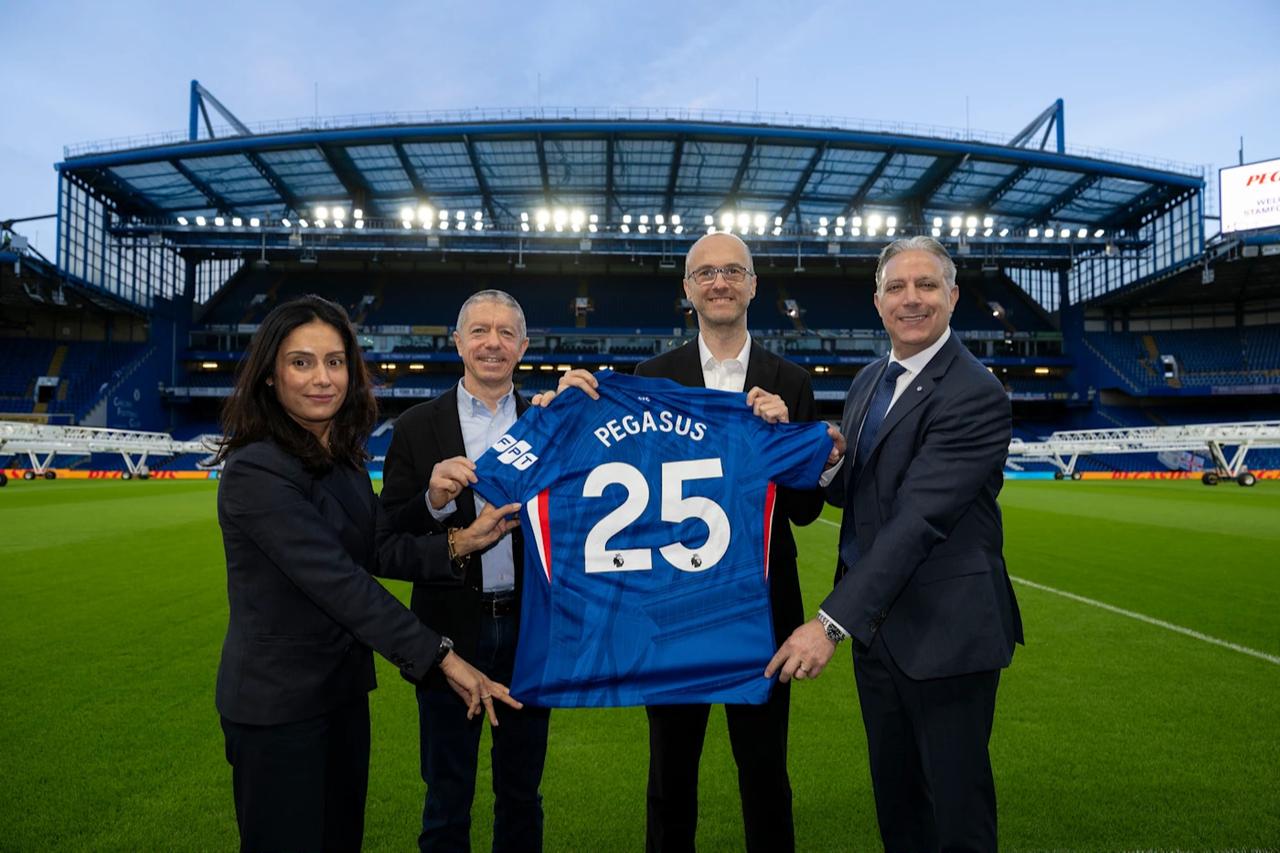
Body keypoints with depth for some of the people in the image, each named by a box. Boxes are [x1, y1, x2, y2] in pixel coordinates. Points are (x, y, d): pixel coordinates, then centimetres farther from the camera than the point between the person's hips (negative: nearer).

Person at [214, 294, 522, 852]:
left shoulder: (342, 456, 5)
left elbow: (373, 552, 2)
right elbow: (338, 580, -27)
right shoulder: (255, 471, -22)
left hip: (342, 687, 8)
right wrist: (441, 657, -27)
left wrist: (459, 544, -13)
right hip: (278, 701, -8)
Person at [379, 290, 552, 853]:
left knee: (521, 793, 19)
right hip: (452, 630, -1)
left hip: (529, 629, 2)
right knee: (447, 797, 15)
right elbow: (387, 538, -6)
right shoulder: (416, 427, -3)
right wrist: (432, 500, -25)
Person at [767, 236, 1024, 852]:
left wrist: (833, 621, -30)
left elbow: (919, 517, -26)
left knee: (955, 802, 8)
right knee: (894, 796, 20)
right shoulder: (870, 381, 9)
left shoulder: (974, 394, -18)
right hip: (876, 619, 7)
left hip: (944, 628, -7)